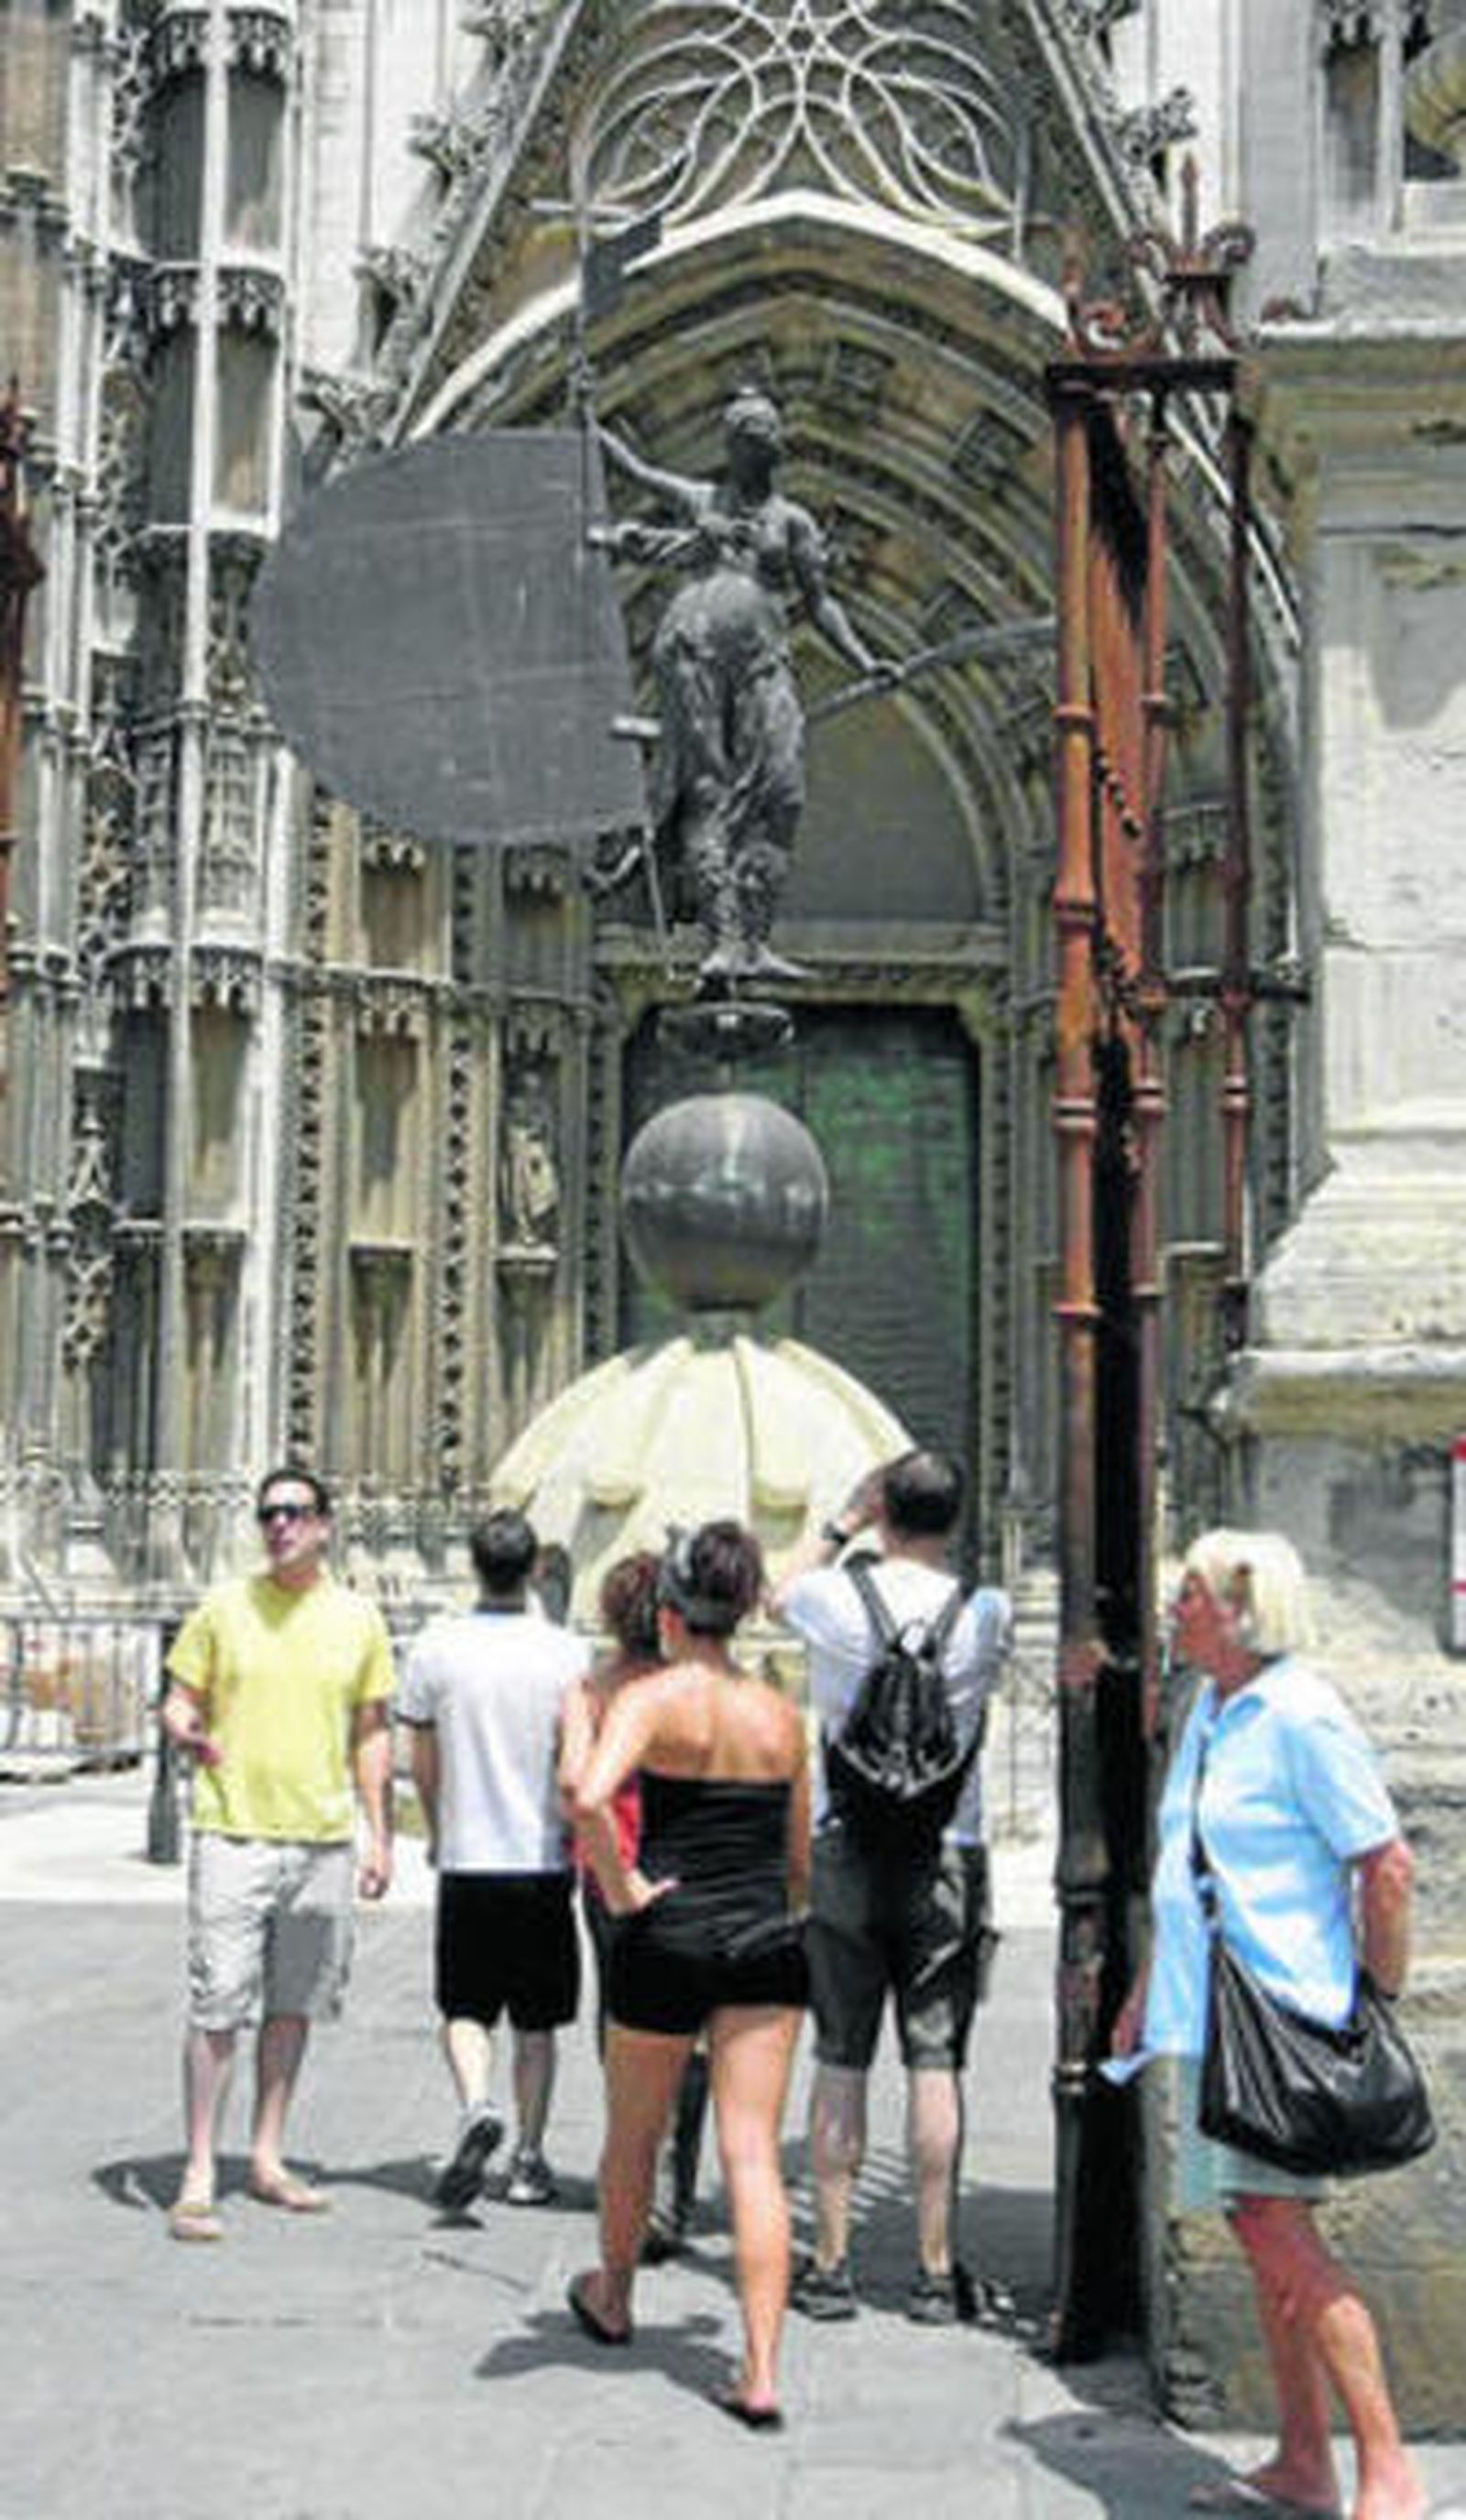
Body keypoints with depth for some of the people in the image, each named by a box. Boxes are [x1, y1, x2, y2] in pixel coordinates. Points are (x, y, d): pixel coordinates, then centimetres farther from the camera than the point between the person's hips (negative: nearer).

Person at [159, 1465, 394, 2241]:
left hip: (324, 1837, 3)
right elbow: (178, 1700, 6)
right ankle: (198, 2176, 2)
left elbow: (373, 1734, 12)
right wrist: (185, 1731, -18)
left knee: (294, 2005, 11)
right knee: (217, 2007, -5)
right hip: (233, 1831, -3)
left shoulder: (358, 1619, 6)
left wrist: (381, 1835, 9)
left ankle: (267, 2157, 23)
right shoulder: (223, 1607, 1)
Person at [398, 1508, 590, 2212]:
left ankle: (476, 2108, -15)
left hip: (467, 1860, 0)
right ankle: (529, 2161, 17)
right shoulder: (567, 1652, -6)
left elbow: (424, 1764, 4)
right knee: (536, 2025, 12)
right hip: (544, 1860, 0)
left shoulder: (437, 1648, -4)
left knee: (464, 2010, 10)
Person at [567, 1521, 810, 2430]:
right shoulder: (782, 1714, 6)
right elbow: (802, 1860, 13)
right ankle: (762, 2372, -4)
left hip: (669, 1939, -3)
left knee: (635, 2137, 20)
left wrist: (621, 1888, -14)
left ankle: (614, 2297, 42)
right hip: (768, 1944, 3)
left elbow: (589, 1796, -27)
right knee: (754, 2155, 2)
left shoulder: (651, 1698, -7)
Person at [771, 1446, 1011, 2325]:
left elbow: (782, 1590, 16)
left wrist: (847, 1520, 20)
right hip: (948, 1858, 0)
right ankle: (937, 2272, 7)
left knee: (842, 2062, 6)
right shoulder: (987, 1614, -5)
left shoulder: (839, 1601, -7)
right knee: (936, 2064, 3)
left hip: (847, 1852, 0)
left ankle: (832, 2265, 11)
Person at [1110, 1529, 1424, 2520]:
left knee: (1280, 2231, -13)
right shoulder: (1210, 1711, 14)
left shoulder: (1301, 1716, -14)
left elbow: (1387, 1864, -15)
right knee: (1267, 2240, 12)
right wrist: (1151, 1985, 22)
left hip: (1281, 2016, -9)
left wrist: (1381, 2003, -12)